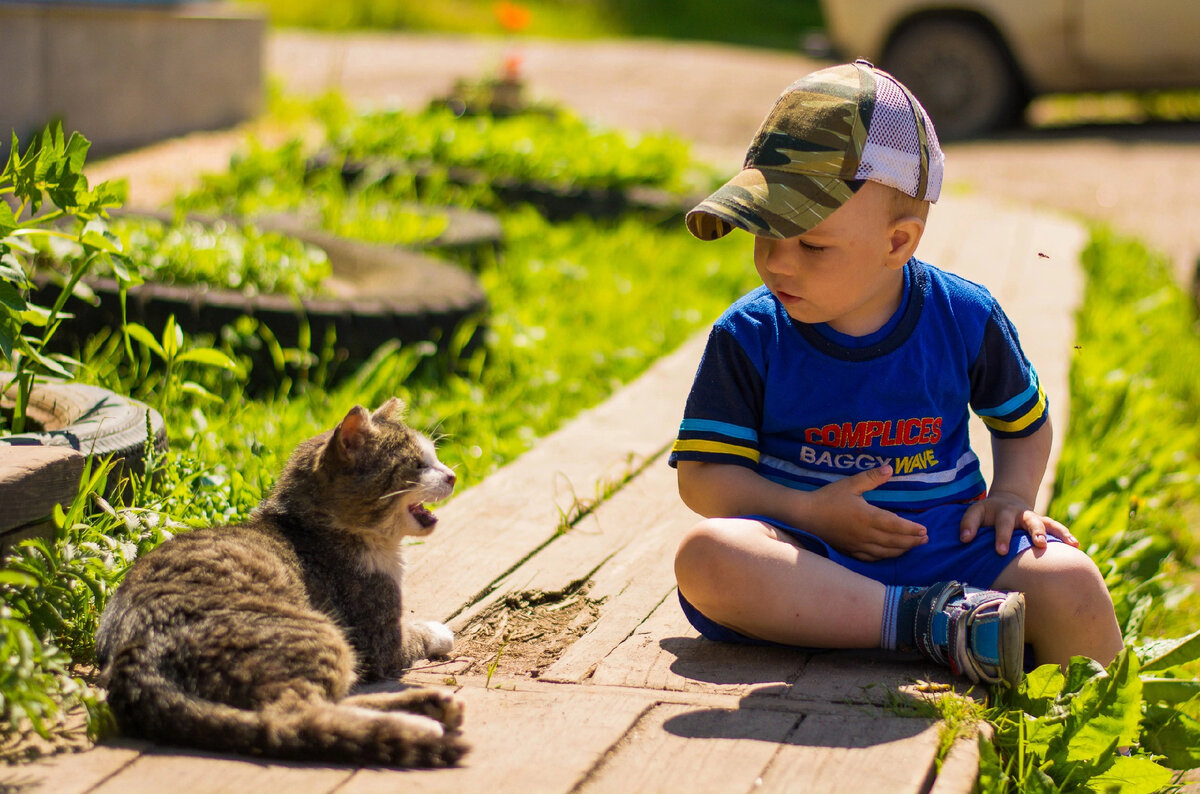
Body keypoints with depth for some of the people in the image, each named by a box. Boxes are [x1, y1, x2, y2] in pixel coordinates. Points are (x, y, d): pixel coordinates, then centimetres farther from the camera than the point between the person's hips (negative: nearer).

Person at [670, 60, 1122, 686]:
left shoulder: (965, 320, 2)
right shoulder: (748, 338, -3)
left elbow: (1025, 422, 20)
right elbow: (702, 475, -4)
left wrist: (1011, 496, 0)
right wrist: (811, 513, -18)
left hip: (946, 543, 1)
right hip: (810, 554, 0)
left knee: (1069, 581, -28)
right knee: (705, 555, -35)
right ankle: (931, 623, -36)